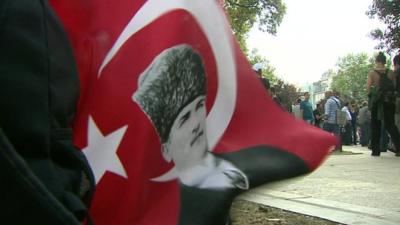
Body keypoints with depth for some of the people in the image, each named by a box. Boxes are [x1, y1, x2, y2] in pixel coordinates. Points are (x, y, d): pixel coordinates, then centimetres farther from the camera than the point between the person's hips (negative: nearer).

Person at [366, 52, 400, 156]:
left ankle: (376, 150, 7)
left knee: (375, 125, 8)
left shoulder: (372, 73, -4)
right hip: (389, 100, 2)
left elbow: (368, 88, -8)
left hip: (376, 101, -2)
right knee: (390, 124, 9)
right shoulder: (391, 73, 1)